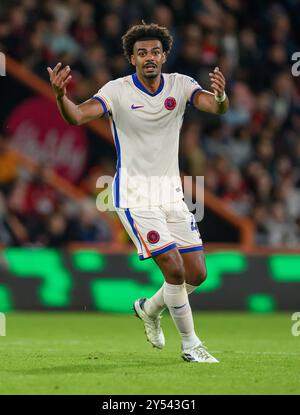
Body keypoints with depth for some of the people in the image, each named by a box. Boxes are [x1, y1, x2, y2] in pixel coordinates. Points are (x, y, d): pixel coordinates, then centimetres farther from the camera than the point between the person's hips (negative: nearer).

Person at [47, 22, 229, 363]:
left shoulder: (180, 85, -3)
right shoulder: (117, 91, -11)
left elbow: (214, 107, -20)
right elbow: (77, 116, -24)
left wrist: (221, 96, -44)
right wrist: (60, 95, -46)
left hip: (171, 193, 5)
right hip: (134, 195, -5)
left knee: (197, 273, 5)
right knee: (174, 268, -13)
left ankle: (150, 309, 33)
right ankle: (190, 344, 4)